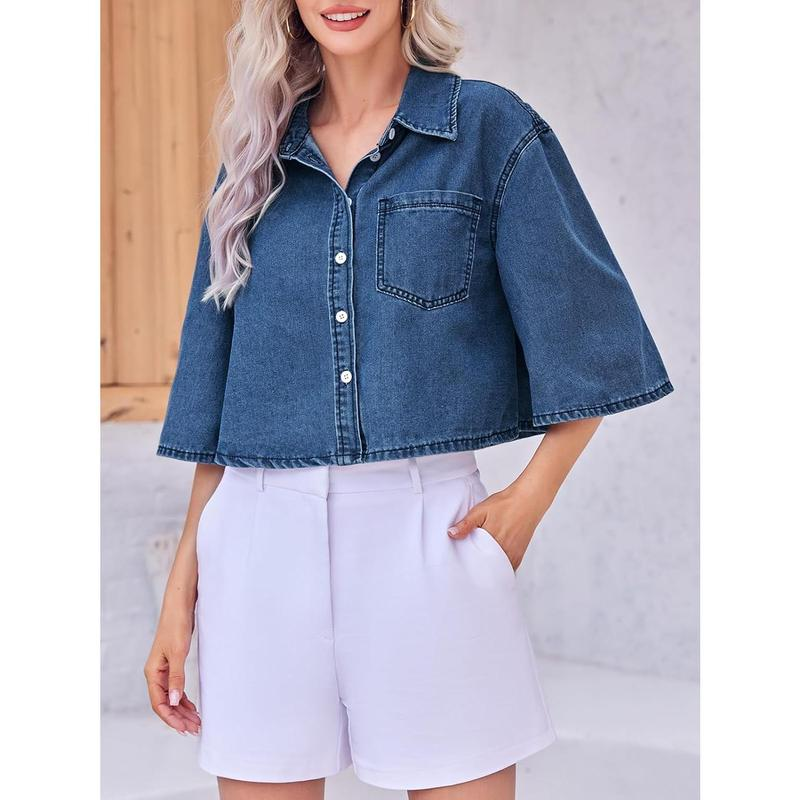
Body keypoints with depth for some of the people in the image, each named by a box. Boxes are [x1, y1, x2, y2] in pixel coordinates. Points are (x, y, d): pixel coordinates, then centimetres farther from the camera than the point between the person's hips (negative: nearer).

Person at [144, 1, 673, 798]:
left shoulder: (489, 127, 2)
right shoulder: (256, 159, 12)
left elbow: (589, 343, 2)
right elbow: (214, 396, 12)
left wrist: (530, 497, -8)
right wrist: (182, 583, 8)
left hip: (425, 528, -3)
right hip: (262, 539, 3)